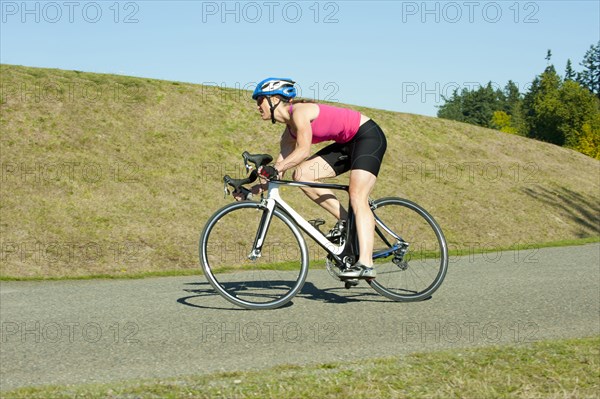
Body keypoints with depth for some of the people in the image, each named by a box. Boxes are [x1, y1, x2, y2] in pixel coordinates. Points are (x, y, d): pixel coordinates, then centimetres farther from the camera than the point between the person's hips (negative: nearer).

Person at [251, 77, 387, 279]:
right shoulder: (290, 130, 8)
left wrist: (275, 169, -37)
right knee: (301, 175, -5)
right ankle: (345, 220, 1)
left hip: (369, 136, -9)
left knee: (357, 197, -22)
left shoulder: (299, 111, -19)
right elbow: (279, 170, 5)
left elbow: (304, 150, -31)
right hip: (348, 143, 9)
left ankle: (365, 264, -30)